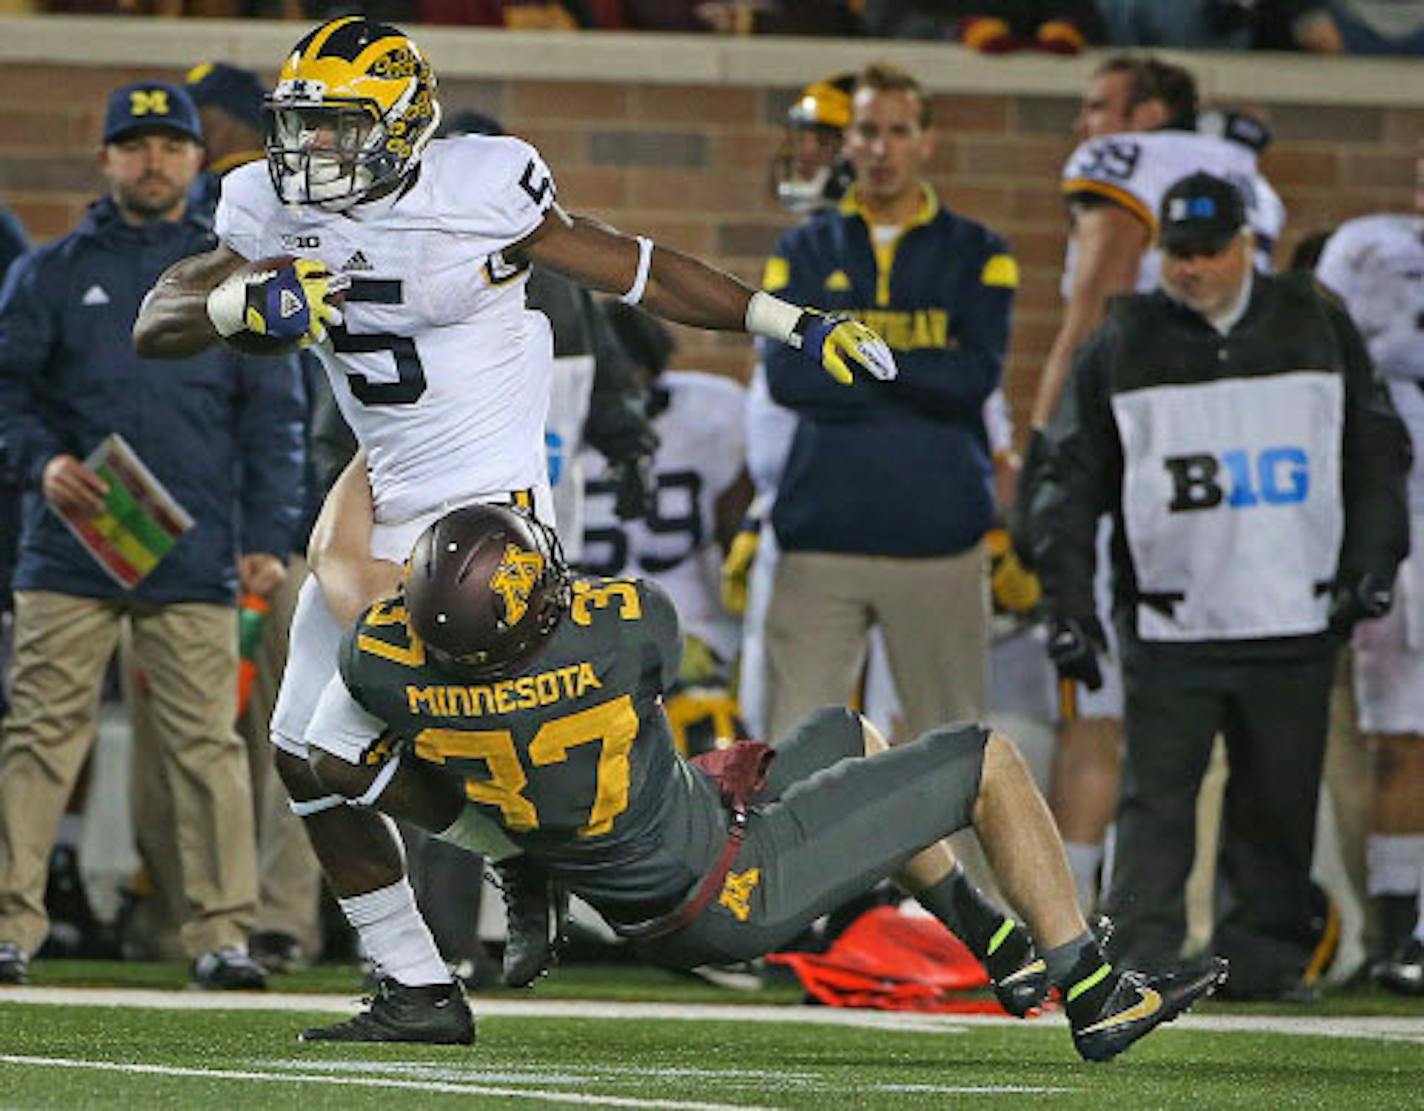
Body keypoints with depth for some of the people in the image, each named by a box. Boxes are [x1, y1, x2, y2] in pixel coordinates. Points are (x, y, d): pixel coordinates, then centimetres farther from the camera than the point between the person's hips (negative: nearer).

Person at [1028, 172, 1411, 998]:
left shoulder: (1316, 327, 8)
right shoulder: (1124, 346, 5)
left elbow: (1377, 453, 14)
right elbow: (1073, 481, 7)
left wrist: (1372, 562, 4)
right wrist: (1069, 604, 0)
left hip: (1295, 619, 1)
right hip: (1169, 619, -1)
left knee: (1280, 802, 5)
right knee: (1157, 801, -6)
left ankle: (1263, 957, 14)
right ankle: (1143, 955, -6)